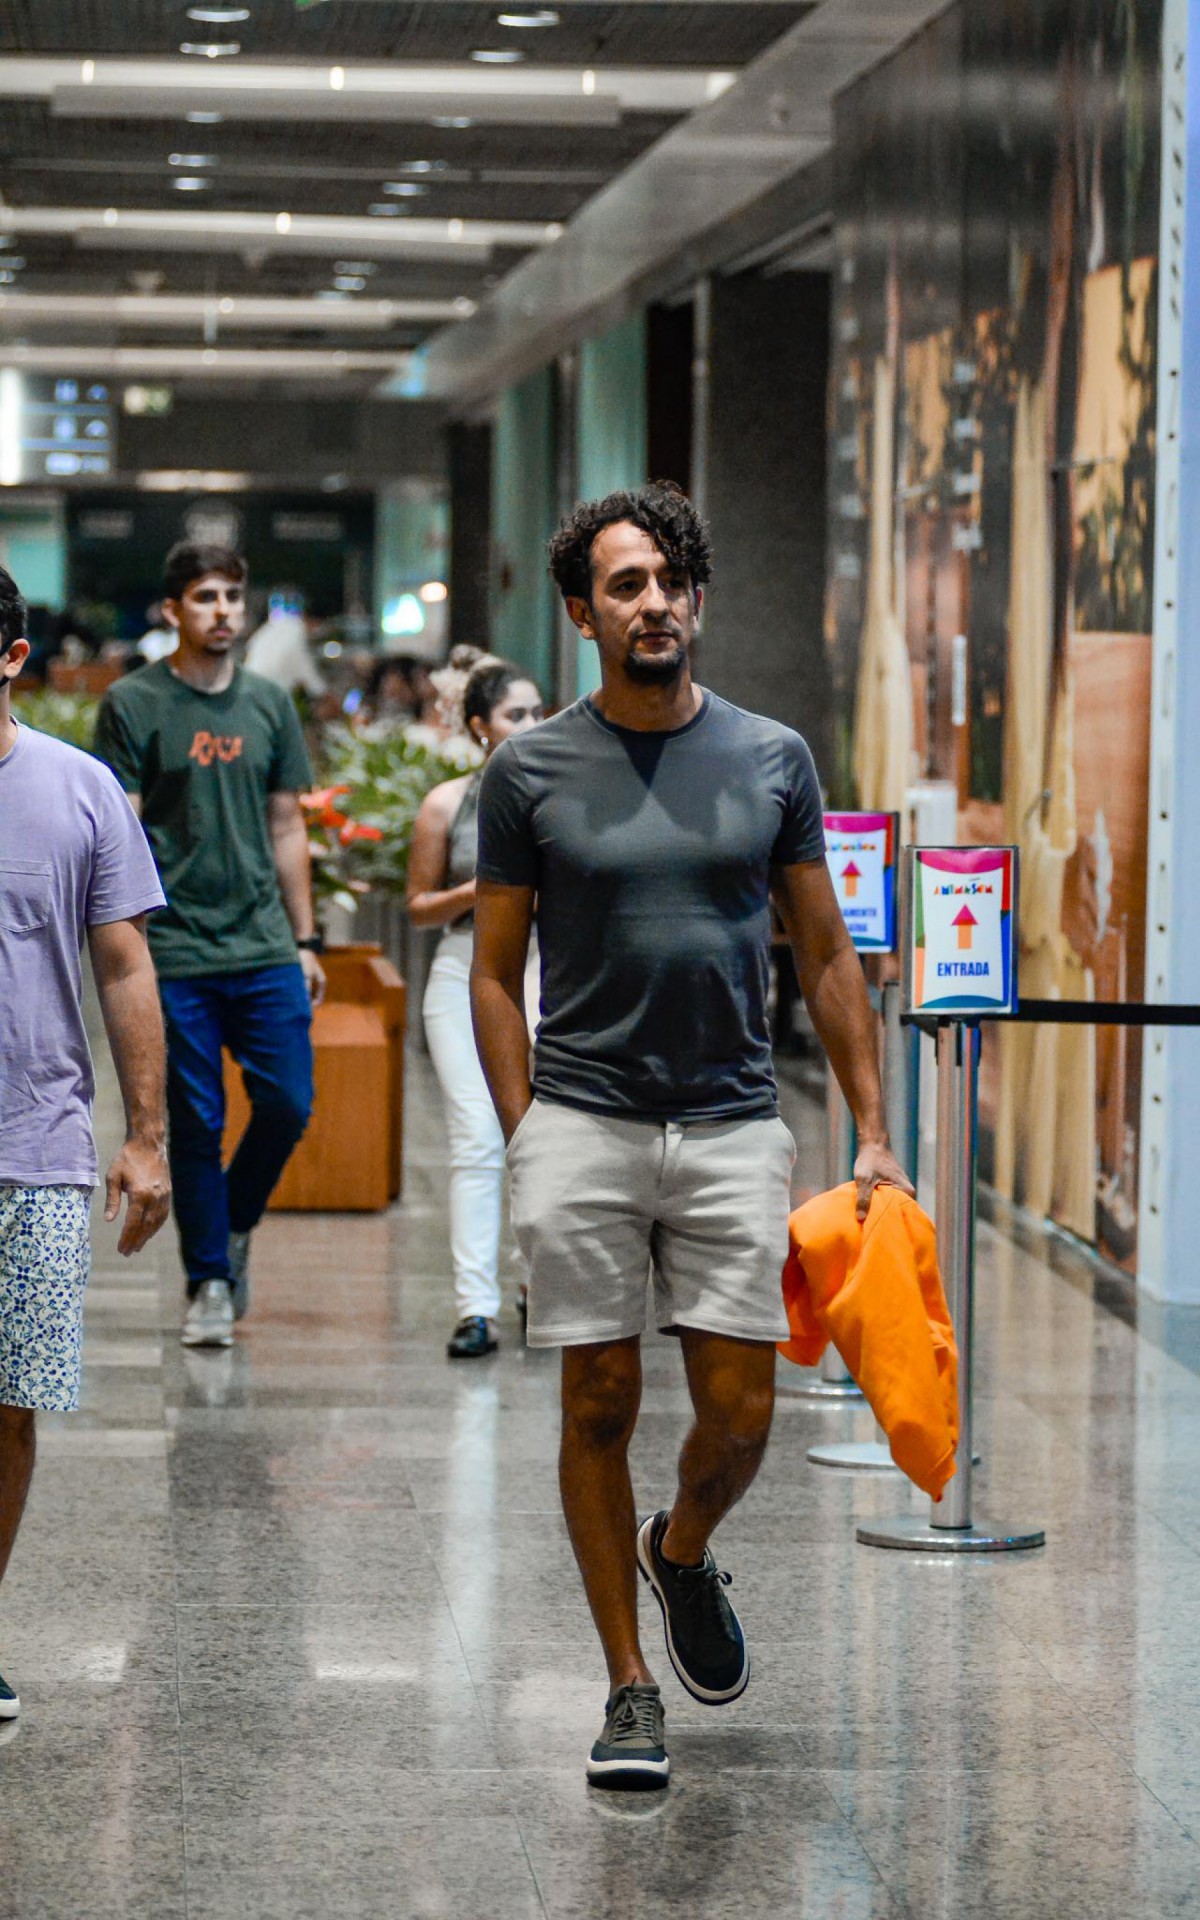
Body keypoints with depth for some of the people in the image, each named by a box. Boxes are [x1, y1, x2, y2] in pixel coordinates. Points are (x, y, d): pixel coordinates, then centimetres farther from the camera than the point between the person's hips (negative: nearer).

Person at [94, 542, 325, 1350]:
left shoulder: (270, 704, 11)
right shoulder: (133, 705, -1)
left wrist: (305, 940, 13)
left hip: (265, 950, 3)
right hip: (177, 954, -3)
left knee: (288, 1105, -3)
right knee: (197, 1124, 1)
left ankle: (235, 1224, 24)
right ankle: (210, 1283, 12)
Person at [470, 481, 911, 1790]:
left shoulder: (772, 759, 5)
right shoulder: (530, 772, 2)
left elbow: (824, 956, 9)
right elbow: (496, 971, 6)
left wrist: (872, 1133, 3)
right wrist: (523, 1141, -3)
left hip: (733, 1129, 1)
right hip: (582, 1129, -1)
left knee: (739, 1414, -1)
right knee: (600, 1409, 1)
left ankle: (682, 1555, 32)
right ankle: (630, 1688, 12)